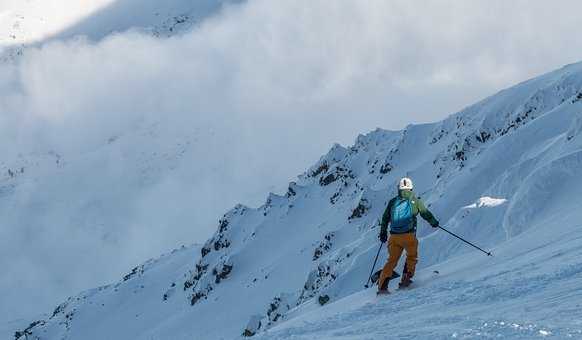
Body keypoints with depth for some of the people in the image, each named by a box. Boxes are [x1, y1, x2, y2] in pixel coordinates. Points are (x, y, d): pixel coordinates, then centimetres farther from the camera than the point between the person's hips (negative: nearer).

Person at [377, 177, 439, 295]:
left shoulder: (392, 202, 10)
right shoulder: (415, 201, 1)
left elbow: (385, 218, 14)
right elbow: (425, 213, 6)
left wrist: (383, 233, 25)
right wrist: (434, 222, 25)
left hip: (394, 236, 3)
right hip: (408, 235, -3)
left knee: (392, 260, 12)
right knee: (412, 256, 23)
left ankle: (382, 286, 2)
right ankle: (406, 278, 9)